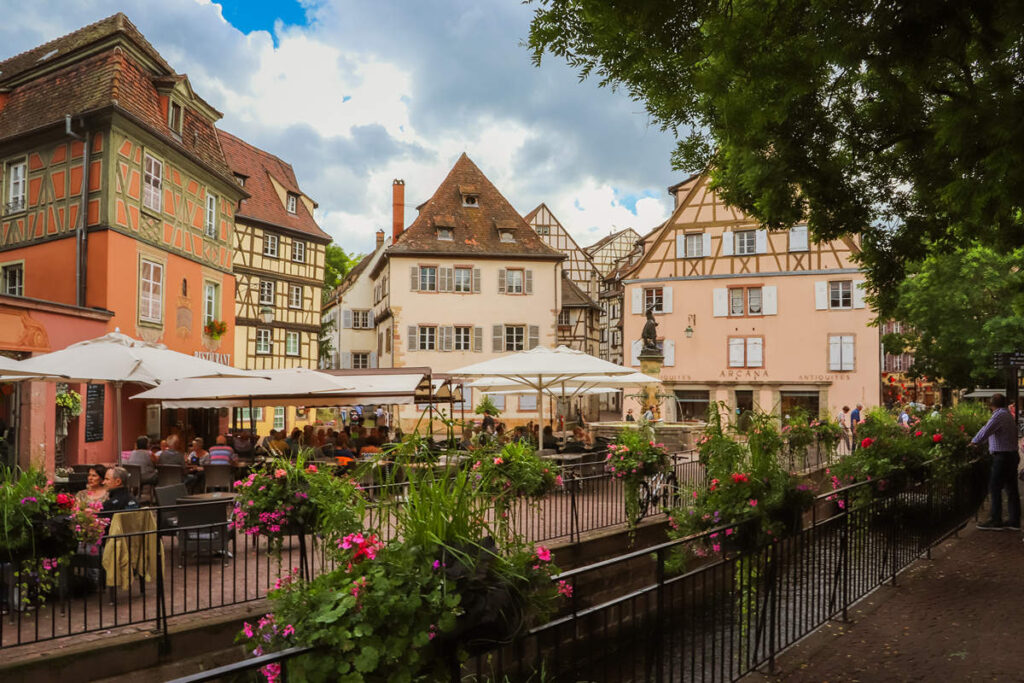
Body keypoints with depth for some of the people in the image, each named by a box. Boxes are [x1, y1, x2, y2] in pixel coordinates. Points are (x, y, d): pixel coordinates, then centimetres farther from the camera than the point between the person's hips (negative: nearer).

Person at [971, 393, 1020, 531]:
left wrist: (974, 442, -7)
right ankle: (1014, 521, 17)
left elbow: (985, 431, -23)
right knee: (1012, 489, 12)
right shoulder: (1008, 415, 14)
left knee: (995, 488, -4)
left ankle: (995, 521, 0)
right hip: (1012, 455, 9)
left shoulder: (999, 415, -16)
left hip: (1002, 457, -9)